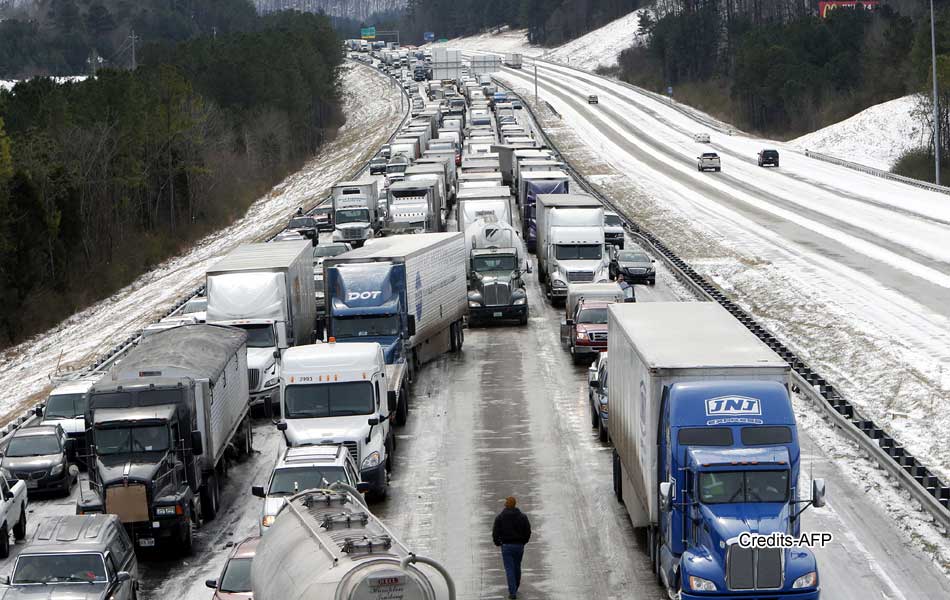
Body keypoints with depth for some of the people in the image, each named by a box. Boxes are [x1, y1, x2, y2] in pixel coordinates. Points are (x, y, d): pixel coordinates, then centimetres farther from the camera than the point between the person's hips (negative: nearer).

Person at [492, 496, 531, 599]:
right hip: (519, 546, 2)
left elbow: (495, 532, -8)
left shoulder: (500, 517, -7)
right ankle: (515, 588, 32)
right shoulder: (522, 517, -2)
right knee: (517, 567, 19)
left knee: (509, 569, 0)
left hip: (506, 546, -2)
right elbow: (528, 531, -1)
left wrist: (497, 542, 9)